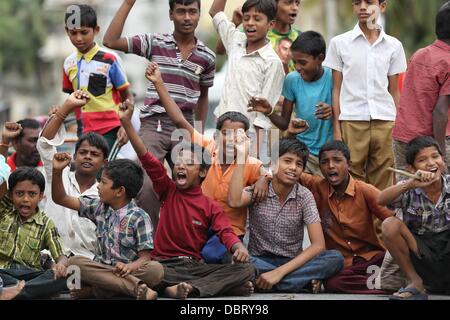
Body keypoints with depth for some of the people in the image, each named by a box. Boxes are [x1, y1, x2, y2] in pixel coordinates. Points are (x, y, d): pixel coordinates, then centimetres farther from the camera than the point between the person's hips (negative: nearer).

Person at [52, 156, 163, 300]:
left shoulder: (138, 217, -5)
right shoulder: (99, 207, 9)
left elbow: (145, 257, -9)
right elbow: (61, 199, 14)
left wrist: (129, 267, -30)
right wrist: (57, 171, -1)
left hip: (125, 272, -3)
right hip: (100, 270, 3)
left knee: (156, 269, -34)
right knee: (74, 262, -28)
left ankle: (93, 290, -35)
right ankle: (136, 287, -37)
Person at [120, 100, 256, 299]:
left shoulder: (211, 207, 9)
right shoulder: (168, 191, 8)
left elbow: (226, 233, -6)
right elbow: (146, 158, -3)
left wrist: (239, 248, -31)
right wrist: (126, 122, -14)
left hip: (195, 266, 1)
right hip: (164, 265, -1)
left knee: (246, 270, -22)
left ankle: (184, 288, -36)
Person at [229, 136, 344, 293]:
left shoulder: (304, 196, -3)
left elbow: (318, 245, -13)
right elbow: (235, 201, -28)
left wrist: (279, 272, -25)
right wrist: (242, 157, -25)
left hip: (292, 262, 1)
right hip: (259, 261, -1)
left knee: (336, 258, -25)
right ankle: (303, 281, -26)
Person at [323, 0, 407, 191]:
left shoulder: (393, 46, 9)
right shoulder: (339, 43, 5)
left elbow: (394, 91, 12)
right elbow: (336, 89, 5)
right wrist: (336, 129, 0)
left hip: (384, 121, 1)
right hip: (352, 121, -1)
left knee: (382, 184, 1)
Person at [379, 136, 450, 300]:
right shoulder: (409, 191, -7)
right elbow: (381, 200, -25)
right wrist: (410, 184, -40)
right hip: (420, 247, 1)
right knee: (390, 225, -23)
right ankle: (415, 282, -10)